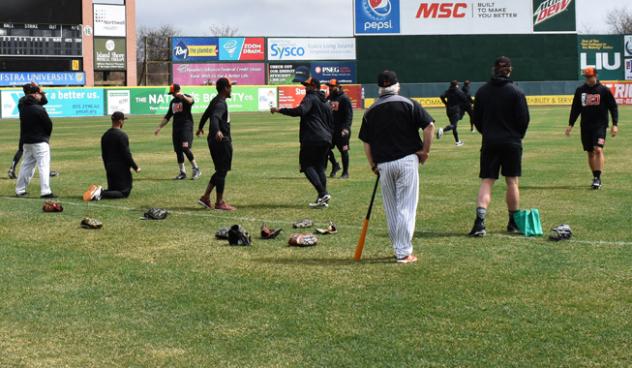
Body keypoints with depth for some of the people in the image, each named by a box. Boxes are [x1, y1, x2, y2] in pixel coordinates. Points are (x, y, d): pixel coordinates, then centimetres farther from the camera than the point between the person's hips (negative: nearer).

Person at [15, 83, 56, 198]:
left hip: (26, 141, 7)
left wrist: (40, 93, 0)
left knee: (26, 165, 17)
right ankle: (45, 191, -14)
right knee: (44, 166, -7)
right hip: (40, 141, -7)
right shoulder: (39, 110, -18)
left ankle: (20, 190, 21)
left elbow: (43, 101, 17)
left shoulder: (22, 105, 2)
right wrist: (46, 136, 9)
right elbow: (49, 125, -8)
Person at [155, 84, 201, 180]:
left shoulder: (186, 98, -5)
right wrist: (160, 127, 21)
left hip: (186, 126, -7)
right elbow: (168, 116, 24)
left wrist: (183, 97, -52)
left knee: (185, 148, -19)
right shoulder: (173, 101, 17)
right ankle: (182, 172, 13)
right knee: (178, 150, 6)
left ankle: (196, 169, -9)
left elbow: (191, 101, -31)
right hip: (176, 128, 7)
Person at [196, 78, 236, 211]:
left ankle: (206, 197, 13)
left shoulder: (215, 101, 14)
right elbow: (215, 117, -36)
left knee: (220, 170, 16)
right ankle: (220, 202, 3)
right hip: (222, 140, -10)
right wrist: (217, 131, -55)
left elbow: (206, 114, 30)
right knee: (222, 171, -3)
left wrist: (200, 127, 49)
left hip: (214, 140, 10)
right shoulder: (221, 103, -17)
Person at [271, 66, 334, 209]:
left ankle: (323, 194, -17)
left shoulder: (310, 98, -4)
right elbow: (331, 124, 23)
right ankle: (322, 199, 4)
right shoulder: (326, 103, 24)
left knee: (306, 165, -3)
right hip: (326, 140, 8)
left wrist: (279, 110, -22)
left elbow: (300, 110, -24)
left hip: (312, 139, -8)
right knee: (319, 167, 12)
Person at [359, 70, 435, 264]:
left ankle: (399, 248, 20)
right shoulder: (408, 104, -2)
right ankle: (404, 252, -2)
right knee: (406, 207, -1)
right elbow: (429, 126, -10)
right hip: (407, 161, -3)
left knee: (391, 209, 13)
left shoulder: (371, 111, 7)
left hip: (383, 164, 3)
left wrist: (373, 165, 17)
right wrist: (425, 150, 1)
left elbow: (366, 143, 7)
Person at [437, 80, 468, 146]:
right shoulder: (458, 92, -4)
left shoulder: (448, 91, 7)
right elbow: (465, 100, -11)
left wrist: (446, 103, 6)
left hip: (449, 110, 6)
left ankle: (457, 141, 21)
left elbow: (442, 97, -6)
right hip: (456, 110, -6)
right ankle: (442, 130, -43)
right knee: (453, 125, -15)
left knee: (454, 126, 14)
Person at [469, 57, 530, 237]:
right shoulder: (516, 92, -7)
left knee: (486, 182, 1)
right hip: (512, 143, -2)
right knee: (512, 182, 8)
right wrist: (518, 135, 11)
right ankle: (513, 222, 16)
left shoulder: (482, 91, 2)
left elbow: (476, 118, 6)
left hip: (489, 143, 2)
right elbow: (524, 119, -7)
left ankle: (480, 221, -16)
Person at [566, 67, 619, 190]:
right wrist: (570, 125, 8)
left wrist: (615, 124, -7)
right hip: (585, 126, 4)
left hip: (600, 125, -4)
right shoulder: (580, 91, 8)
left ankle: (598, 178, -20)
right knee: (590, 152, 8)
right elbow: (575, 109, 14)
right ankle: (595, 177, 18)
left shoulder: (604, 90, -1)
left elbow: (613, 107, 1)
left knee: (598, 150, -18)